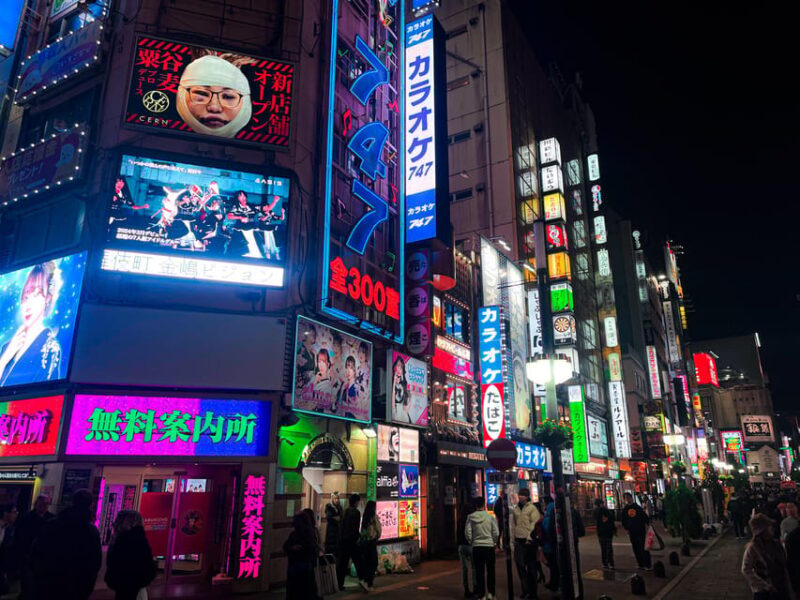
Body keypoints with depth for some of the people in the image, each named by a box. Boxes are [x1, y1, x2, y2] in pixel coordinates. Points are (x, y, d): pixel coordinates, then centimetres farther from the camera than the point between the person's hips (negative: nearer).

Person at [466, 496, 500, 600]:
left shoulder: (470, 517, -5)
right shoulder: (490, 517, -7)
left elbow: (467, 533, -7)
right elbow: (496, 533, -7)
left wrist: (472, 542, 9)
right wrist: (493, 542, 10)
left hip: (476, 547, 1)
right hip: (489, 546, -1)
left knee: (479, 571, 8)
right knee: (490, 570, 12)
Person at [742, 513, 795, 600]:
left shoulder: (776, 544, 1)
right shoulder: (752, 548, -15)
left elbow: (783, 568, 6)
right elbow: (746, 570, -14)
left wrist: (789, 591, 5)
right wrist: (766, 586, -15)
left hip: (782, 590, 5)